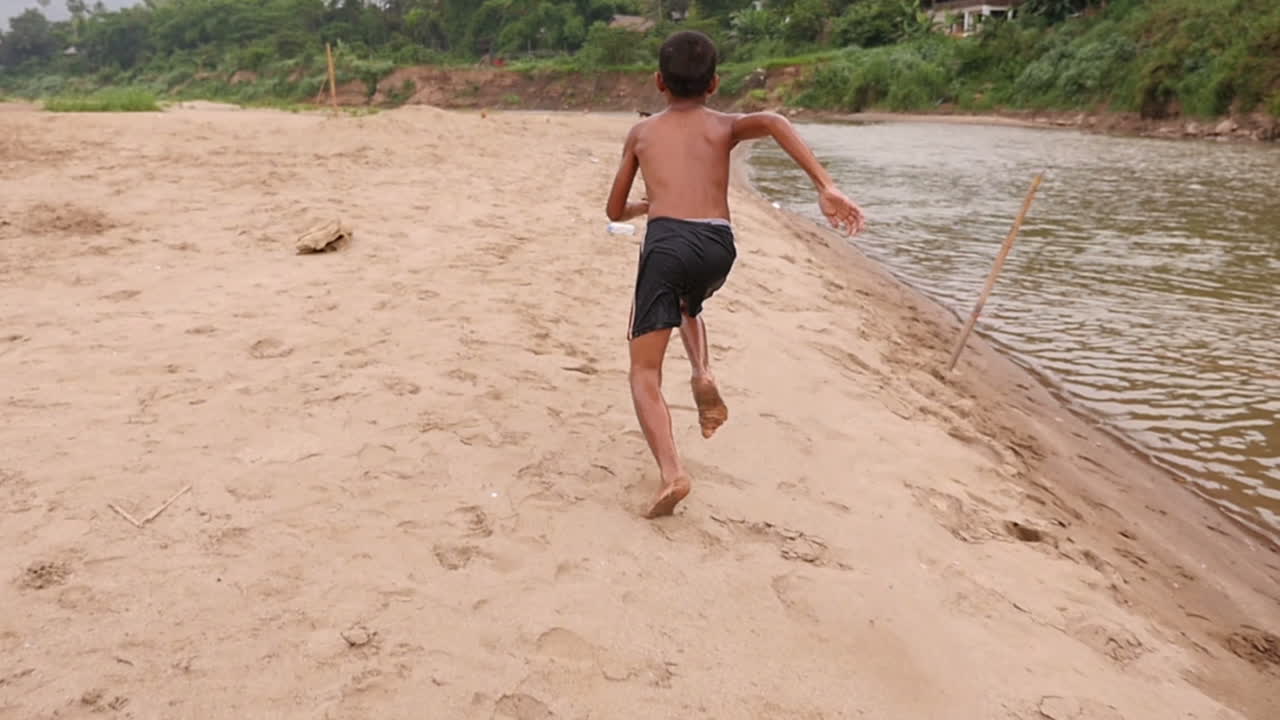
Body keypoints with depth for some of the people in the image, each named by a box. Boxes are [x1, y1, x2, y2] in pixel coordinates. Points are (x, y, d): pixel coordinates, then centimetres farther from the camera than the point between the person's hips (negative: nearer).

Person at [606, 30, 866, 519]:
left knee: (645, 371, 2)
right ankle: (702, 374, 9)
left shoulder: (642, 132, 22)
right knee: (687, 303, 37)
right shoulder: (725, 125, 20)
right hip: (719, 246, 2)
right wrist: (826, 188, -13)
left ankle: (671, 473, -21)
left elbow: (615, 211, 29)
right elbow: (773, 122, -5)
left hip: (668, 242, -2)